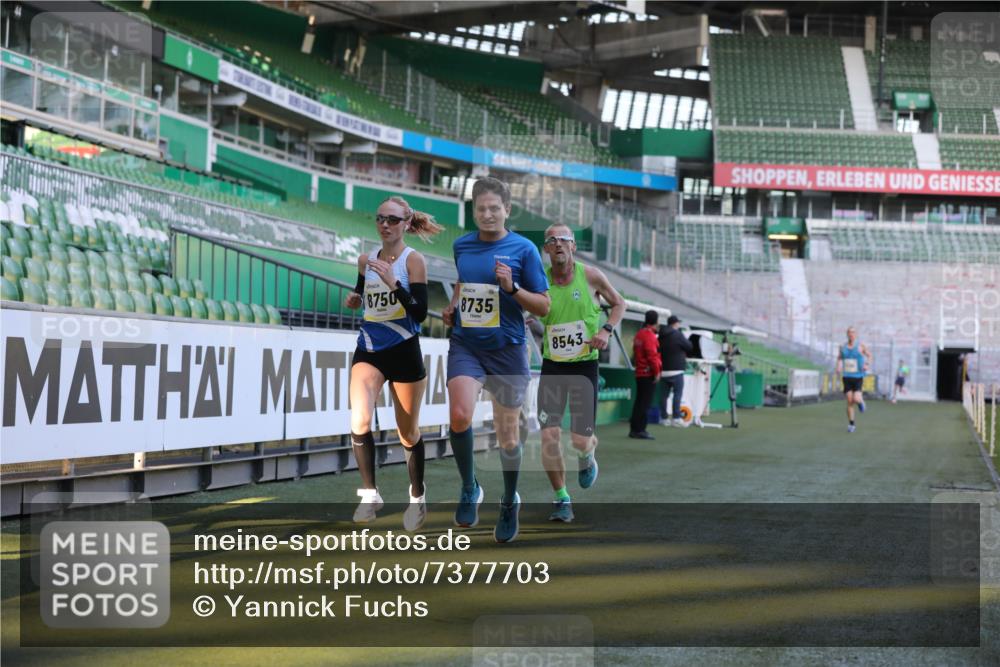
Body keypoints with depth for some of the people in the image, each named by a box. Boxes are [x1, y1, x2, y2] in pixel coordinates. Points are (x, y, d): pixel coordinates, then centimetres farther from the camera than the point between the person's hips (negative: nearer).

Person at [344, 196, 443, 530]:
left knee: (408, 433, 10)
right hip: (369, 349, 3)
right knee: (359, 421, -21)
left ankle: (418, 499, 29)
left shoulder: (413, 259, -9)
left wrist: (394, 283, -27)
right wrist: (354, 299, 0)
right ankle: (370, 494, -9)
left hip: (404, 352, -3)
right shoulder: (367, 259, 5)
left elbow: (420, 312, -16)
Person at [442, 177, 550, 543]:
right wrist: (452, 307, 9)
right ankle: (469, 489, 1)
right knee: (459, 416, -22)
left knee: (508, 436, 6)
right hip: (465, 345, 2)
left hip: (507, 350, -2)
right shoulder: (462, 245, 6)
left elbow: (543, 306, -4)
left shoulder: (523, 249, -5)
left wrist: (512, 287, -19)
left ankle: (509, 504, 30)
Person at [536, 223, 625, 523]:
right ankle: (562, 499, 9)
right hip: (552, 366, 1)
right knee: (549, 436, -10)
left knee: (580, 440, -3)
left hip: (584, 365, -1)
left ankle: (588, 456, 37)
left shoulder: (591, 276, -5)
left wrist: (606, 329, -7)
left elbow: (619, 303, 10)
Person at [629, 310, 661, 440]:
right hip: (649, 374, -9)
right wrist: (657, 371, -13)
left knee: (639, 401, 14)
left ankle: (634, 429, 17)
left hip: (639, 373, 9)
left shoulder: (639, 334, 13)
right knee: (645, 403, -6)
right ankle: (640, 430, -7)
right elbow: (652, 355, -20)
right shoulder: (650, 335, -16)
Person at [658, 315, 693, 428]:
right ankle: (677, 418, -10)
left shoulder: (661, 336, 11)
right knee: (678, 394, -4)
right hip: (676, 369, -6)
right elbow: (689, 347, -2)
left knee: (663, 395, 6)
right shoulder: (678, 334, -8)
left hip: (663, 370, 6)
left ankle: (664, 418, 9)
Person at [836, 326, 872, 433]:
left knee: (856, 399, -17)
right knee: (849, 401, 0)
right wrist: (838, 367, 4)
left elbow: (869, 355, 11)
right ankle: (851, 424, 12)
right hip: (847, 377, 3)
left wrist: (868, 365, -6)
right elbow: (839, 358, 22)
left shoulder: (861, 346, -4)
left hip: (858, 377, -3)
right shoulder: (843, 347, 5)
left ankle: (861, 400, 23)